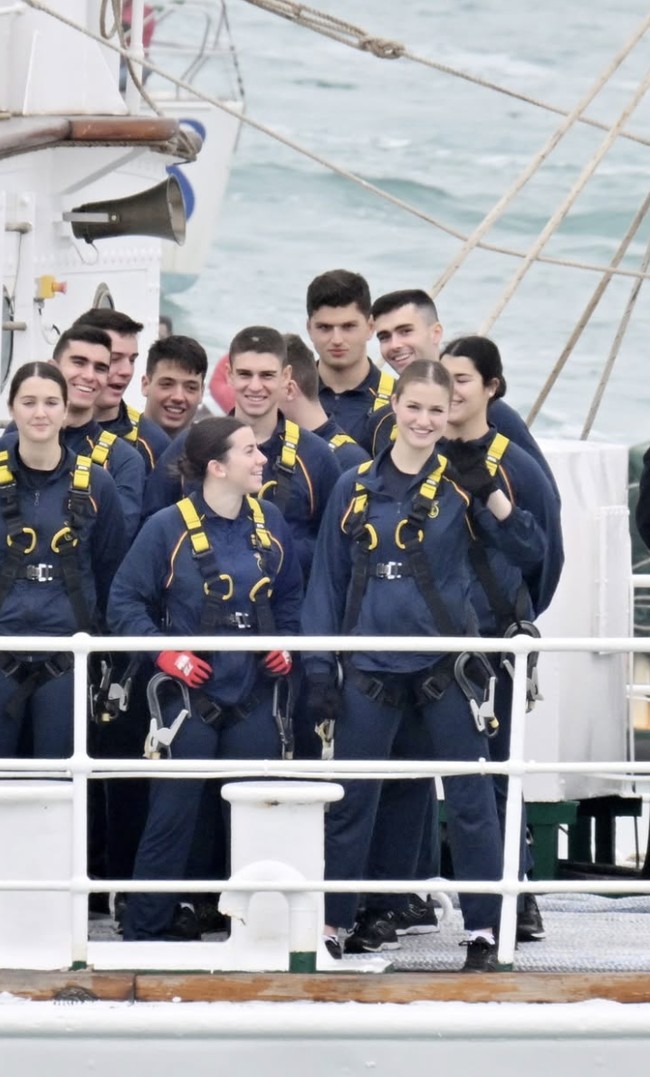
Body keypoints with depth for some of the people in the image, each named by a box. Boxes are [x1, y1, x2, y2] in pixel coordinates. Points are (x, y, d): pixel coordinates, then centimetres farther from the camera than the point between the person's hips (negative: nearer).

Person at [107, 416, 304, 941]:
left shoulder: (269, 522, 4)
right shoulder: (169, 528, -9)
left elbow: (291, 595, 17)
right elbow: (126, 601, -6)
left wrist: (286, 642, 2)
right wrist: (164, 653, -16)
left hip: (253, 698, 4)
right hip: (190, 696, -4)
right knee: (172, 817, -2)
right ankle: (144, 933, 6)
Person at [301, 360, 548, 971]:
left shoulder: (460, 483, 0)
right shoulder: (354, 489, 5)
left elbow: (530, 553, -5)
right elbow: (327, 580, 8)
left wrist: (491, 497, -20)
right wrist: (318, 667, 2)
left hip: (446, 667, -2)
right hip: (371, 669, 2)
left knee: (469, 800, 0)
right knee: (350, 801, 6)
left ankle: (483, 931, 7)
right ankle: (331, 922, 16)